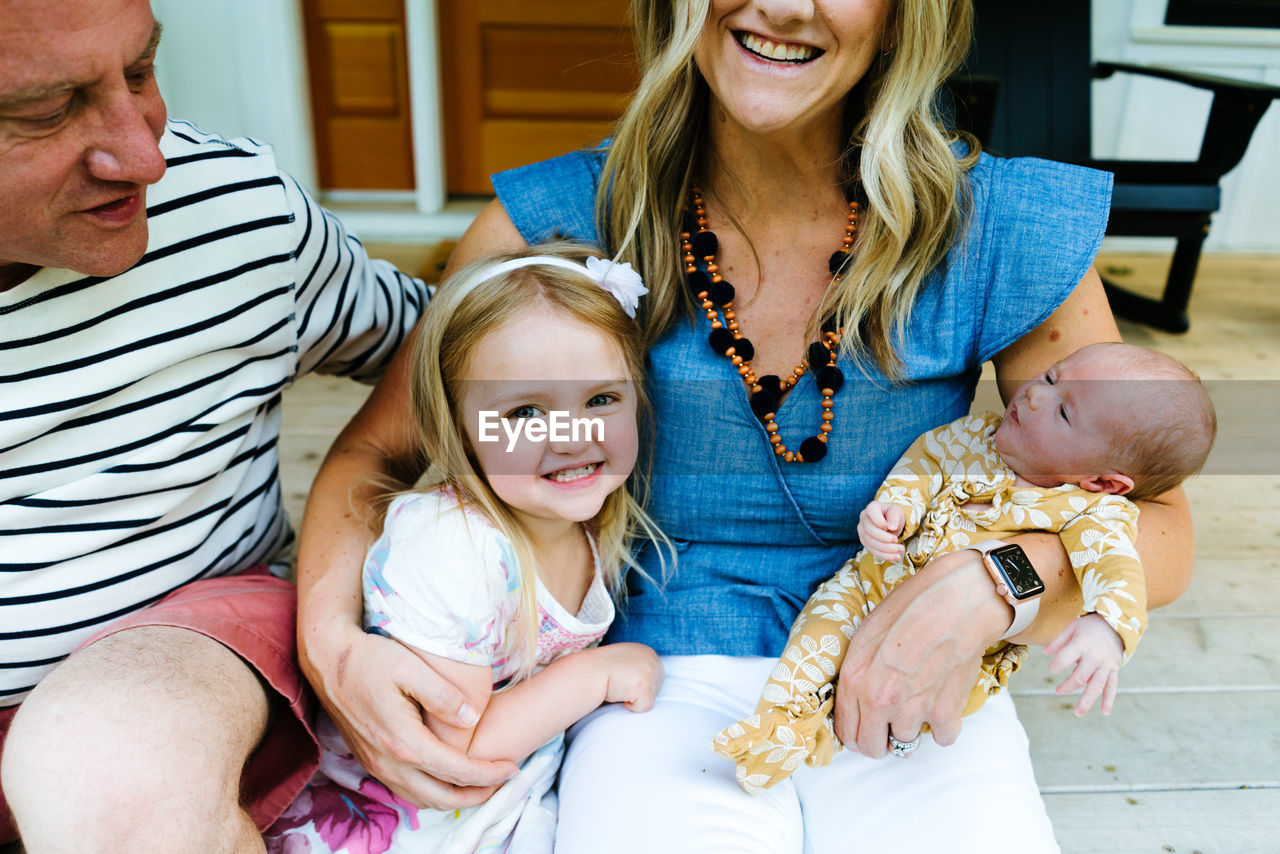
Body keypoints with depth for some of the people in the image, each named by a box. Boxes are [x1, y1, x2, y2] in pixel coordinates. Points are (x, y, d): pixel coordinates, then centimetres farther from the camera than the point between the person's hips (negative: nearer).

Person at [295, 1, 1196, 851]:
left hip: (915, 700, 2)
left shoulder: (999, 232, -6)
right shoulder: (561, 221, -7)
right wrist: (331, 643, -16)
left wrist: (989, 582, -20)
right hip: (671, 682, -1)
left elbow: (1158, 529, 1)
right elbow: (375, 450, 3)